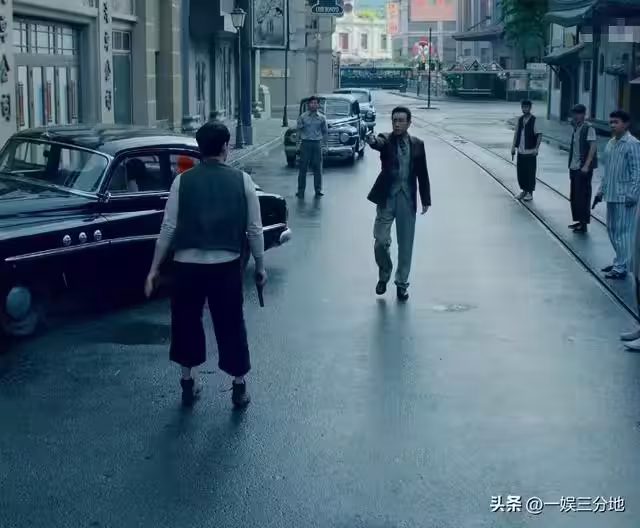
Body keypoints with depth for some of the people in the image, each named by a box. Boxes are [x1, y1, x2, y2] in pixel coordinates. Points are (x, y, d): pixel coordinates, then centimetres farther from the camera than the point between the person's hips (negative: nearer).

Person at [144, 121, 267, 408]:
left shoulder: (182, 180, 1)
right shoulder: (242, 180, 1)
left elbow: (168, 228, -2)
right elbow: (254, 229, 2)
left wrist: (154, 269, 5)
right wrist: (260, 265, 14)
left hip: (186, 264, 0)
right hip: (226, 265, 0)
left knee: (186, 321, 18)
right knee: (231, 324, 13)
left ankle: (188, 382, 27)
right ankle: (239, 387, 20)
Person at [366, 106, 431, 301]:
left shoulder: (417, 144, 5)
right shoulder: (386, 140, -2)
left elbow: (422, 173, 7)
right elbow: (378, 143, -27)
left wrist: (425, 200, 4)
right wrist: (371, 139, -51)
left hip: (407, 199, 2)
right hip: (387, 198, -1)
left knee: (405, 245, 6)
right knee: (381, 241, -3)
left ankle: (402, 283, 19)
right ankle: (384, 275, 23)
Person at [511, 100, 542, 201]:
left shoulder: (534, 120, -9)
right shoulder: (520, 119, 9)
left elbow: (539, 135, -10)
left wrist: (536, 148, -17)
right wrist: (513, 146, 9)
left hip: (530, 151, -6)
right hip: (521, 151, 6)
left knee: (530, 172, 0)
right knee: (520, 171, 10)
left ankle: (530, 193, 8)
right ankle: (524, 190, 22)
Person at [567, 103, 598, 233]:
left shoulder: (588, 128, -11)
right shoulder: (576, 128, 13)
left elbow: (593, 147, -17)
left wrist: (586, 166, -22)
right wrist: (571, 165, 16)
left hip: (583, 169, -9)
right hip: (574, 167, 9)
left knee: (583, 196, -5)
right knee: (574, 196, 13)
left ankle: (584, 224, 0)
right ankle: (579, 221, 24)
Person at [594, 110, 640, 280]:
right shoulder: (611, 143, 12)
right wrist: (601, 190, 19)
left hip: (624, 196, -8)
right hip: (611, 194, 8)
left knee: (623, 231, -6)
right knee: (612, 229, 15)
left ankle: (621, 268, -2)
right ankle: (619, 261, 27)